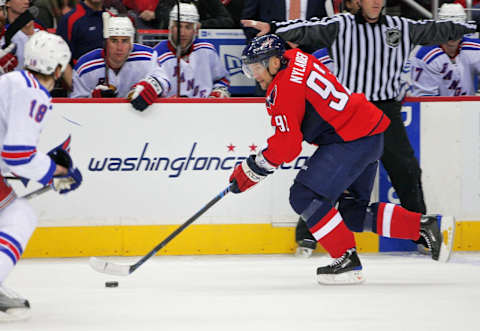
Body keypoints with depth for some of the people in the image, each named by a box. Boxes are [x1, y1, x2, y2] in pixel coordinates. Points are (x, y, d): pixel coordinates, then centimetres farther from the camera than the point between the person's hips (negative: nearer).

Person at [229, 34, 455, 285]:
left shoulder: (285, 89, -17)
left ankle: (347, 262, -9)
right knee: (354, 213, 14)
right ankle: (428, 227, 13)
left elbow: (287, 146, -18)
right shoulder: (293, 58, 12)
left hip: (352, 140, -11)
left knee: (305, 196, -12)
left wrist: (252, 170, -7)